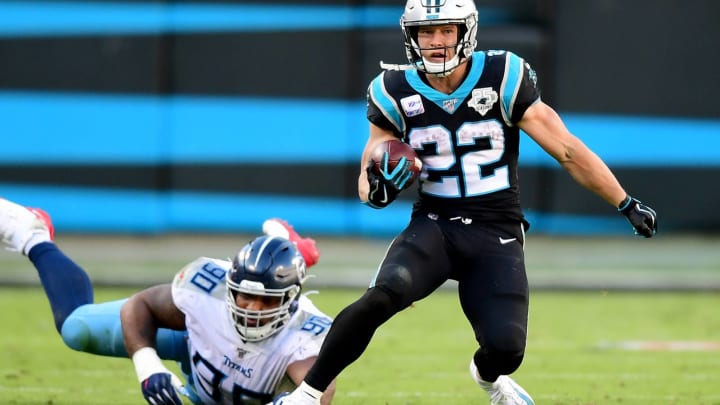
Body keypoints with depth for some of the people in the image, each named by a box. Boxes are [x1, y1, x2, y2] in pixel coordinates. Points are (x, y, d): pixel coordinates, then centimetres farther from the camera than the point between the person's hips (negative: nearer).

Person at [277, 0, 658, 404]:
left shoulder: (502, 79, -7)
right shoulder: (396, 92, -2)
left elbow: (567, 150, -3)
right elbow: (369, 178, 7)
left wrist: (627, 204, -3)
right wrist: (378, 189, -18)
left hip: (497, 234, 0)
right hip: (434, 226, 0)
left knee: (506, 348, -15)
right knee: (383, 296, -30)